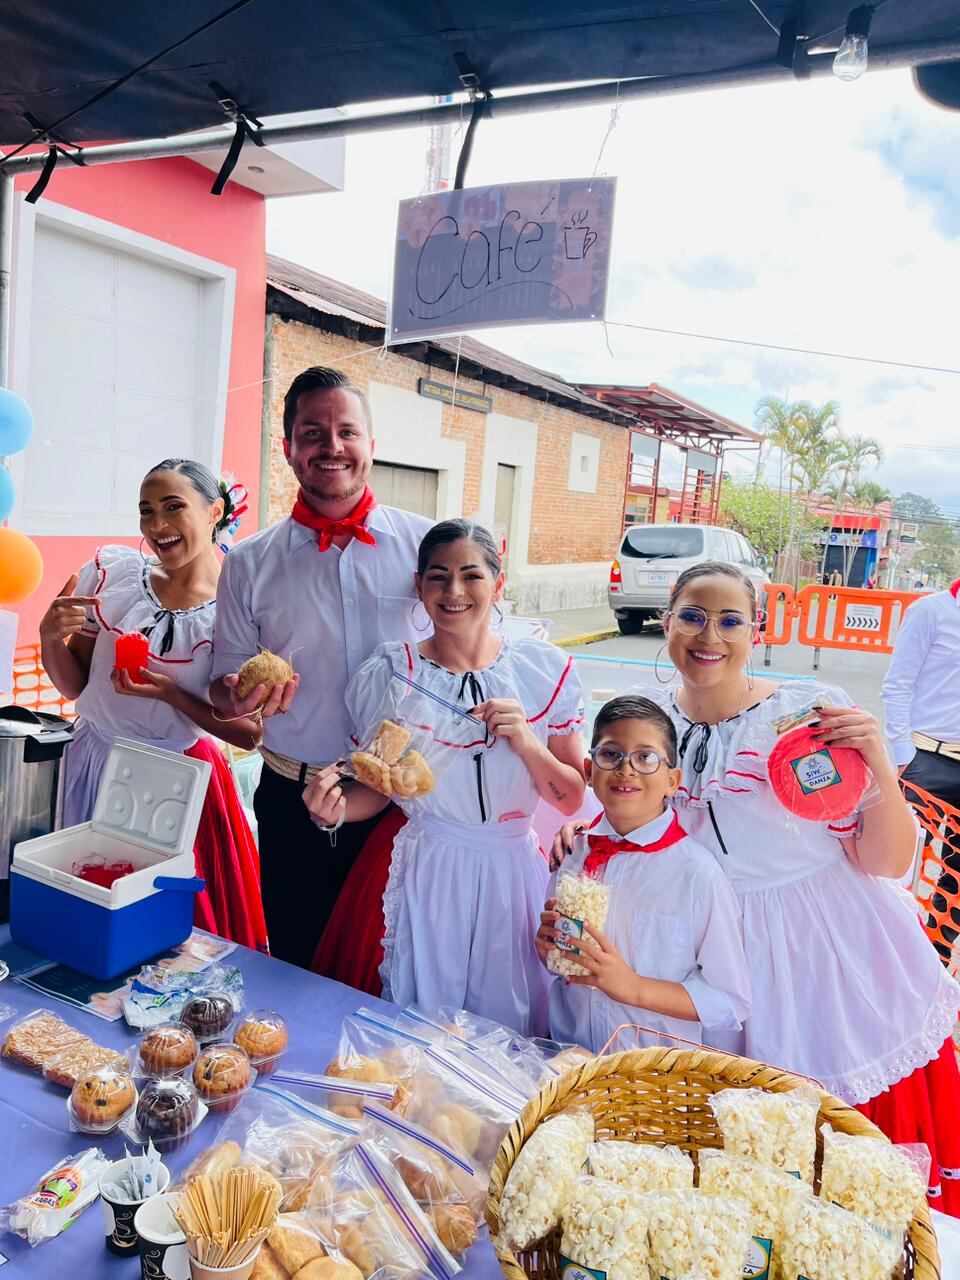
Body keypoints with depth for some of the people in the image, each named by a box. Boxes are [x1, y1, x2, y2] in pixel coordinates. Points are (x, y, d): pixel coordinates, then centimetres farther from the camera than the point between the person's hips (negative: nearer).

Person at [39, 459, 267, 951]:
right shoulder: (113, 570, -3)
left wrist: (170, 693, -20)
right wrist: (50, 636, -13)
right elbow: (74, 684, 6)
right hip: (92, 767, 4)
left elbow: (249, 732, -10)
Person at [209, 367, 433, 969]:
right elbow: (226, 683, 8)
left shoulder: (428, 544, -3)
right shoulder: (250, 563, 1)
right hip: (294, 805, 1)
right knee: (297, 969, 17)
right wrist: (240, 698, -16)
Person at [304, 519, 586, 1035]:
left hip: (514, 874, 1)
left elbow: (571, 799, 0)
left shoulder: (545, 671, -3)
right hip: (425, 872, -1)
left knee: (508, 1029, 14)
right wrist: (335, 809, -16)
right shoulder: (388, 676, -5)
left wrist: (526, 743, -17)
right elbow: (375, 788, 4)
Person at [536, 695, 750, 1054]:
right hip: (568, 1055, 3)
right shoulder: (572, 852, 2)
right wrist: (548, 946, -4)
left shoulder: (697, 872, -11)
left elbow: (732, 1003, -7)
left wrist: (633, 987, -16)